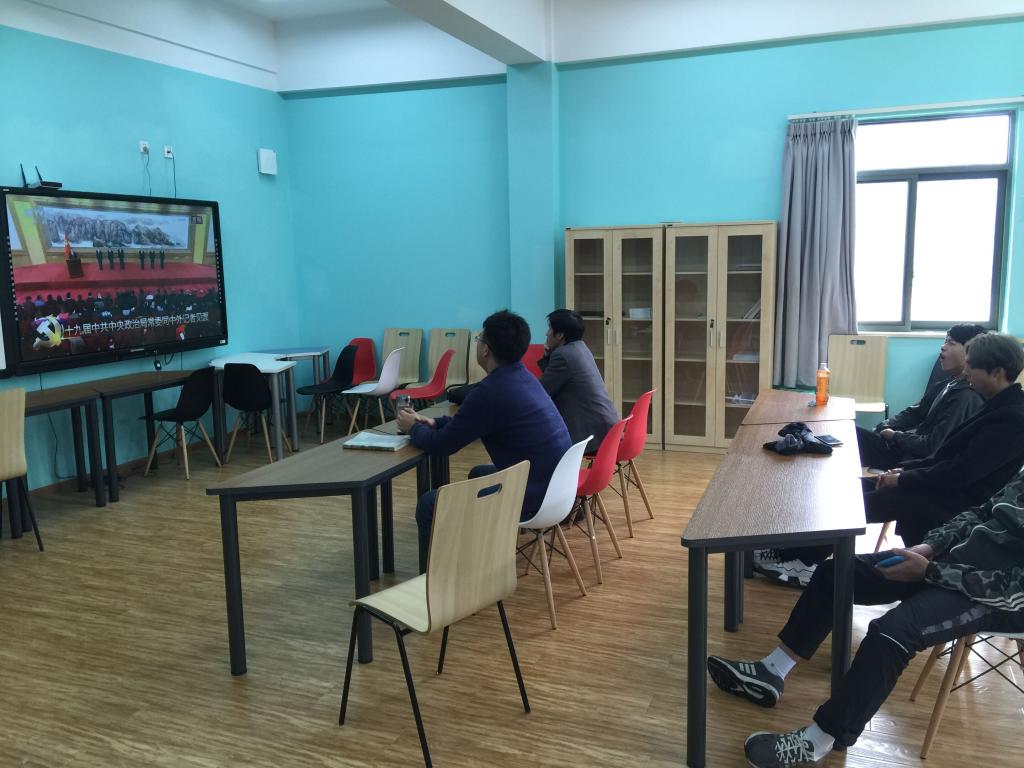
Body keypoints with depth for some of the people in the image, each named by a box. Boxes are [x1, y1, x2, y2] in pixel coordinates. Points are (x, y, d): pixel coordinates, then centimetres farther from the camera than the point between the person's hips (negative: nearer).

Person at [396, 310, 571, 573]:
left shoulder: (491, 391, -21)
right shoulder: (521, 376, 7)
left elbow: (440, 446, -11)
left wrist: (414, 428, 8)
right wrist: (433, 422, 17)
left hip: (534, 498, -10)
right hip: (555, 484, 10)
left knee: (430, 504, -1)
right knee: (478, 474, 33)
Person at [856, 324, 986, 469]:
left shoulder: (967, 397, -20)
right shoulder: (948, 384, 10)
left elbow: (933, 446, -23)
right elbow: (915, 412, 15)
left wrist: (894, 436, -10)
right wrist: (883, 428, 1)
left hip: (920, 463, -9)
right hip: (911, 447, 9)